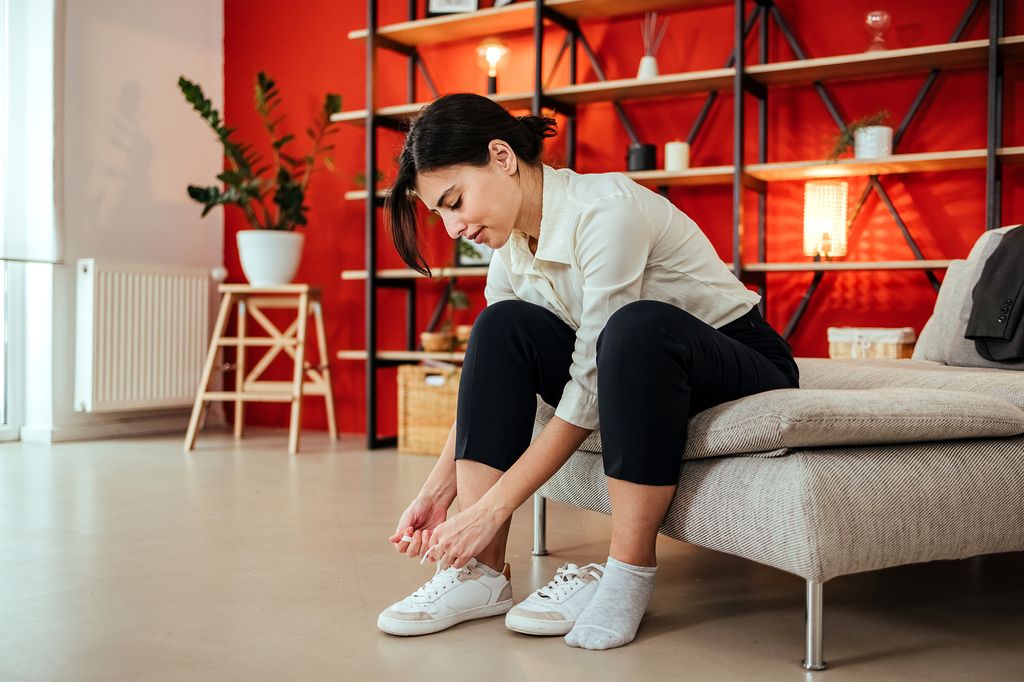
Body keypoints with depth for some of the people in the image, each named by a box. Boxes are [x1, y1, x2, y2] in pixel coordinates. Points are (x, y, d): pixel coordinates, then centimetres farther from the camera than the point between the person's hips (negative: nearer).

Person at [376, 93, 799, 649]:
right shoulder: (512, 248, -2)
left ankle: (627, 577, -25)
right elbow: (489, 378, 3)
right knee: (502, 327, -14)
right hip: (641, 375, 7)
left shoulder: (607, 209, -25)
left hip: (746, 365, -7)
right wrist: (438, 490, -6)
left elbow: (590, 386, -27)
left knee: (637, 325, -38)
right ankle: (482, 571, -15)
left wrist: (492, 506, -26)